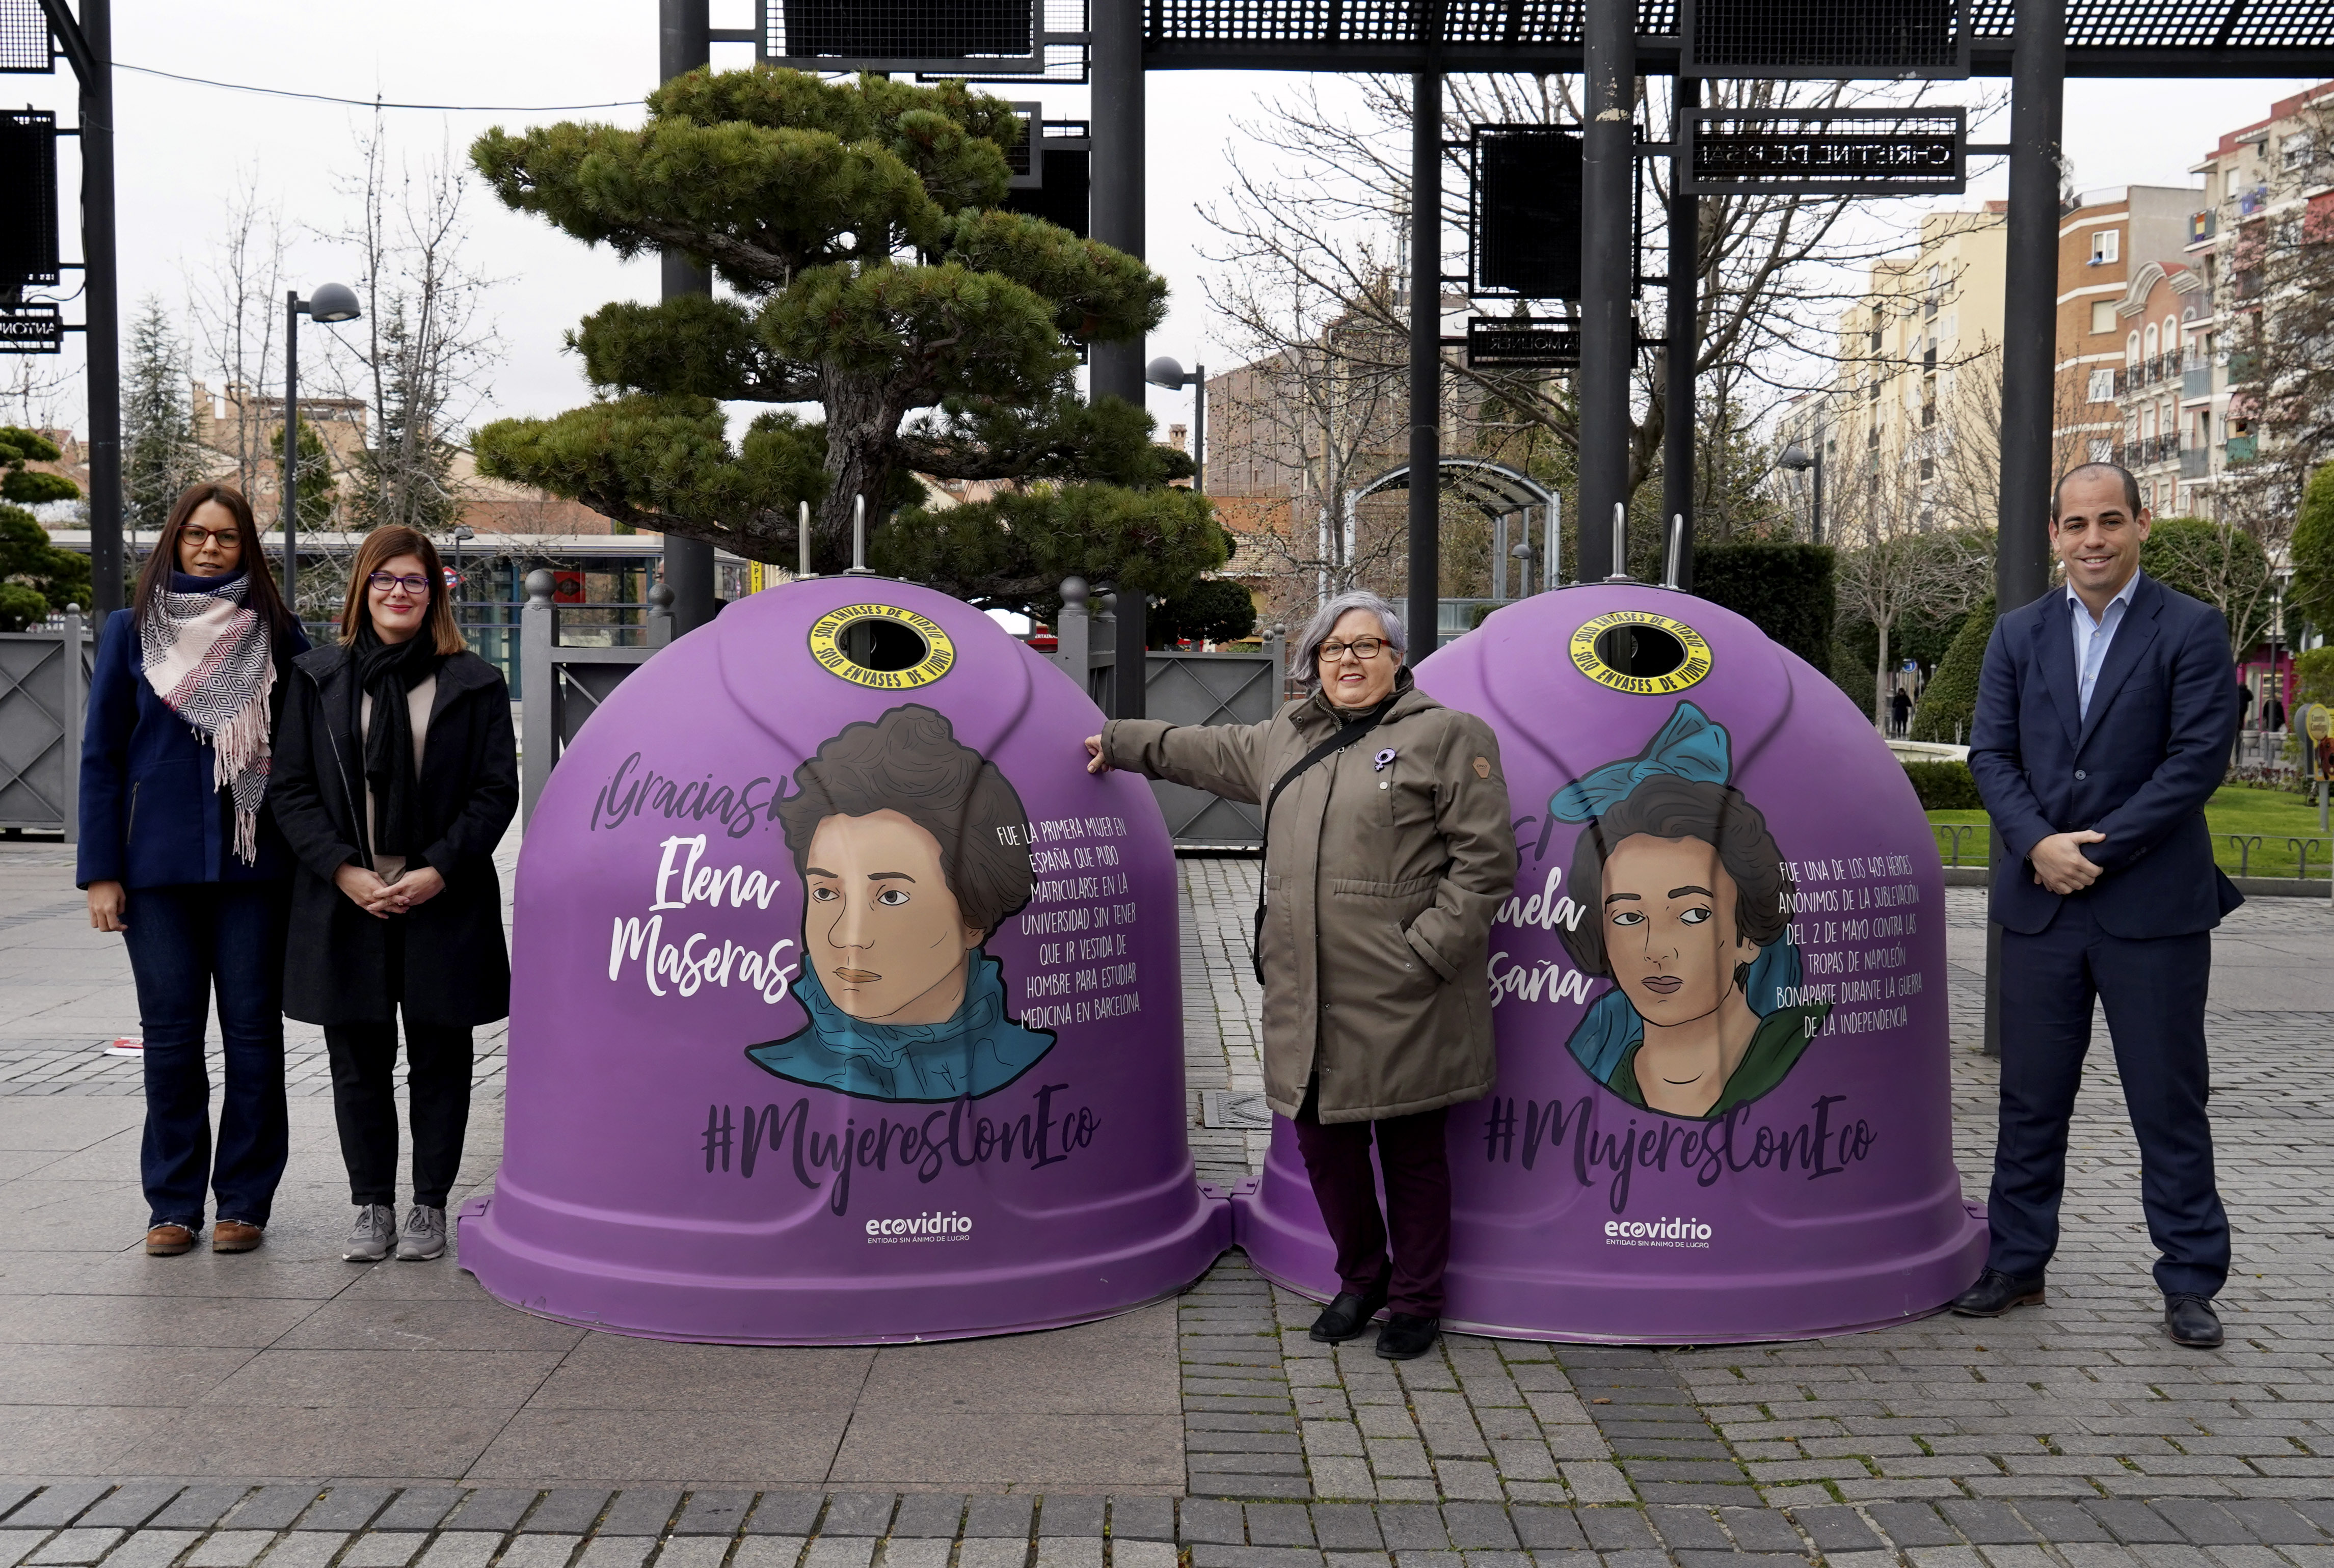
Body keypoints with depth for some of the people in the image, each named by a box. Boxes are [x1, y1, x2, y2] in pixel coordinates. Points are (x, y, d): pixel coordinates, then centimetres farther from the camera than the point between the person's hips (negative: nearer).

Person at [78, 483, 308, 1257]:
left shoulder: (277, 633, 4)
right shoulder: (131, 631, 5)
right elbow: (101, 754, 5)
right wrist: (101, 871, -1)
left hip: (255, 863, 0)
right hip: (159, 864, 0)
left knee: (253, 1032, 3)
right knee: (170, 1035, 5)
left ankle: (244, 1201, 14)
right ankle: (173, 1204, 16)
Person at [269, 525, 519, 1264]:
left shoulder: (474, 683, 3)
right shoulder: (318, 678, 8)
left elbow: (496, 791, -1)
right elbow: (293, 788, 4)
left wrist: (437, 871, -12)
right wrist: (344, 872, -9)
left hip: (443, 903, -1)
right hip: (346, 901, 2)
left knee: (438, 1060, 6)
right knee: (358, 1063, 8)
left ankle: (430, 1205, 17)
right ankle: (372, 1204, 19)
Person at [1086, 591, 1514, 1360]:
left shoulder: (1448, 737, -1)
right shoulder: (1285, 738, 18)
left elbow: (1484, 862, -6)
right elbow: (1206, 750, 36)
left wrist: (1426, 953, -12)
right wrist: (1120, 742, 43)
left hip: (1403, 1000, -5)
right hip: (1307, 997, 6)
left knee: (1411, 1150, 5)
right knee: (1324, 1140, 11)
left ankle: (1416, 1301, 21)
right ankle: (1360, 1279, 31)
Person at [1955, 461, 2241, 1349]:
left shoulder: (2192, 630, -2)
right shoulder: (2019, 634, 10)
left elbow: (2200, 759, -10)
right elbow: (1990, 753, 5)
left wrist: (2102, 846, -14)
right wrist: (2038, 842, -12)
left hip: (2153, 907, -3)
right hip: (2041, 902, 4)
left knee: (2170, 1101, 4)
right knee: (2030, 1098, 11)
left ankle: (2190, 1282, 16)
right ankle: (2016, 1265, 22)